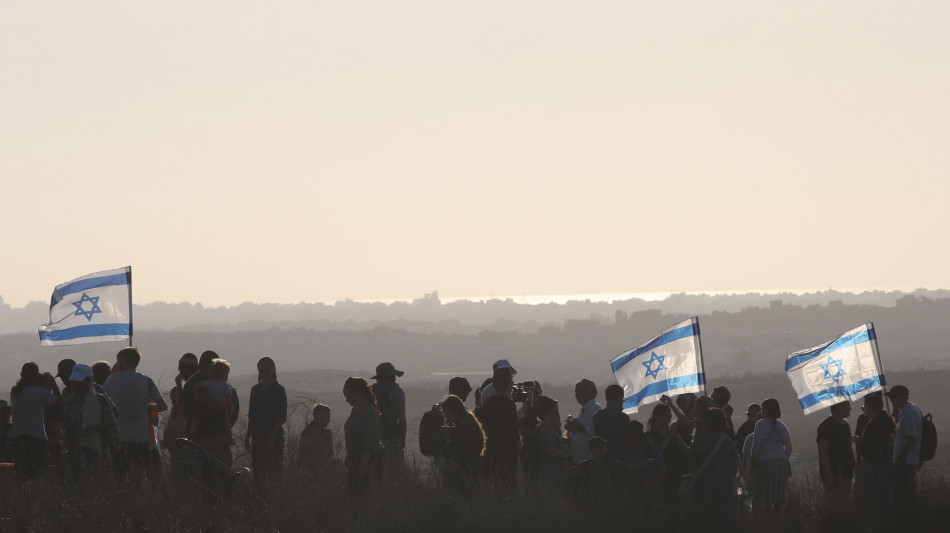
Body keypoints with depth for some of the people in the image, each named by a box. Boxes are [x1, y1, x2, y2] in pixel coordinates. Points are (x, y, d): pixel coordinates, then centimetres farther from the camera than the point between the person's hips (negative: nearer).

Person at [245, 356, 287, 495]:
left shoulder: (278, 390, -3)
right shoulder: (255, 390, 13)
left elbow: (282, 417, -8)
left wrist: (272, 436, -16)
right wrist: (248, 437, 12)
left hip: (274, 437, -6)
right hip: (258, 437, 6)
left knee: (274, 472, -9)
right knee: (258, 473, 4)